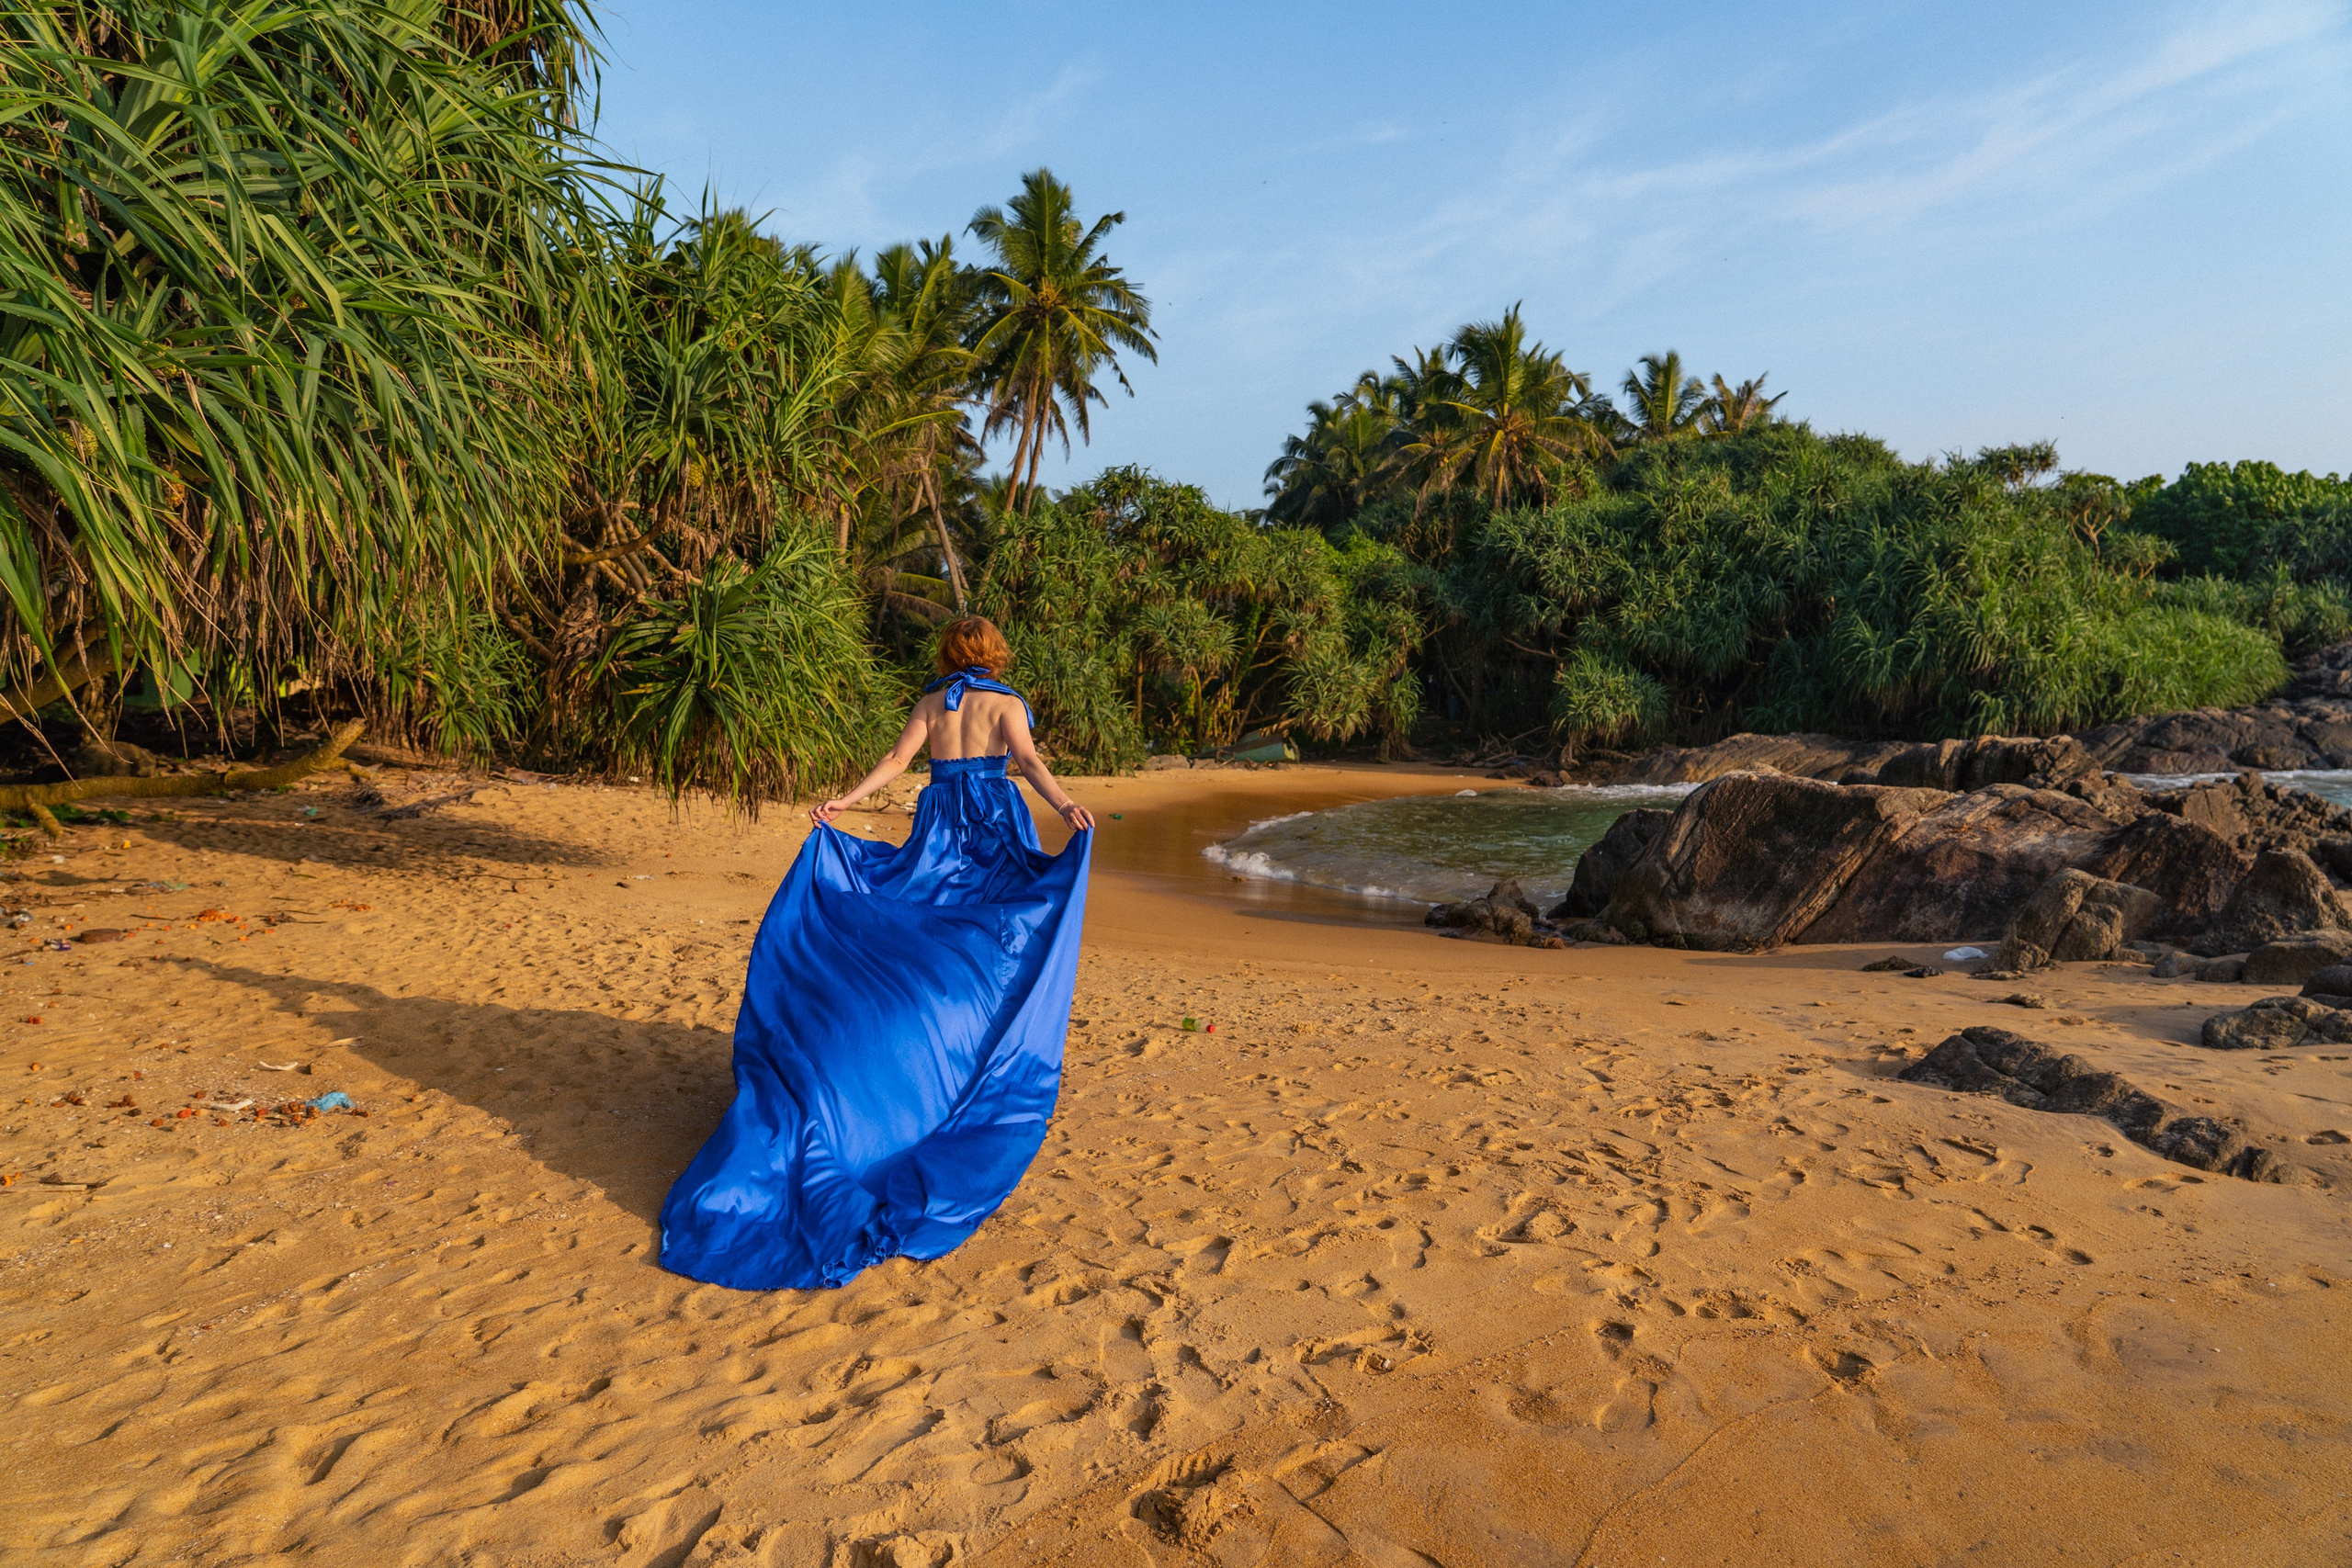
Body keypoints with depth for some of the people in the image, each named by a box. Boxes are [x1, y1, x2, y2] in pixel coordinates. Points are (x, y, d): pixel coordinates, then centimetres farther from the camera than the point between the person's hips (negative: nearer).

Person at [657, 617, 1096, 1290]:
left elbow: (895, 761, 2)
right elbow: (1028, 759, -19)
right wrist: (1065, 804, -31)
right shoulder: (1006, 702, -2)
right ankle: (999, 1066, 4)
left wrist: (846, 800, 4)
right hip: (996, 828, -3)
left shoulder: (929, 702, 9)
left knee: (930, 944, 9)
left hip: (939, 825, 3)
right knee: (999, 953, 2)